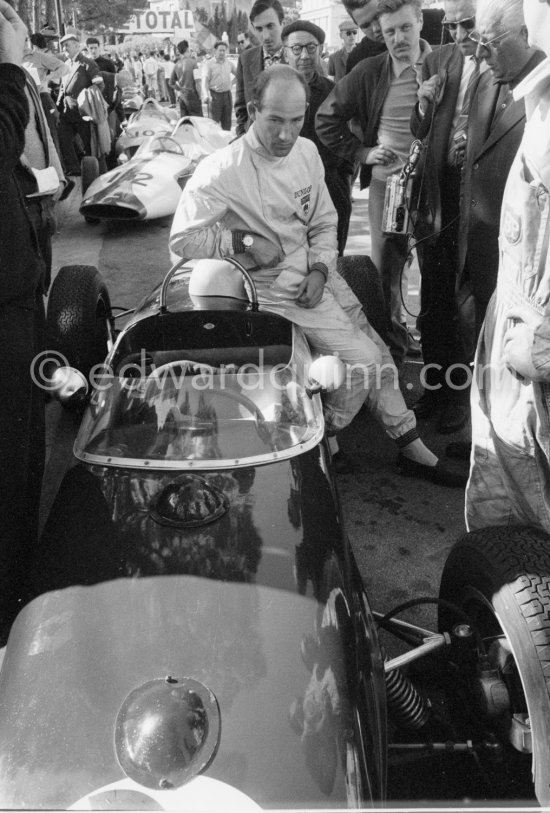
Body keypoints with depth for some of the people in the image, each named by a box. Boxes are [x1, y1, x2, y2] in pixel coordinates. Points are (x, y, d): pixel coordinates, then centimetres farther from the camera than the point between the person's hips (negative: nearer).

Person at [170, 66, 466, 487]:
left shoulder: (306, 152, 3)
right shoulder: (222, 170, -18)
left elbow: (324, 223, 11)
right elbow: (180, 239, -13)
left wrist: (320, 270, -6)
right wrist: (243, 240, -20)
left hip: (317, 276, 7)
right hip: (277, 290, -7)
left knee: (379, 352, 5)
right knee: (361, 361, -14)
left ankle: (413, 448, 20)